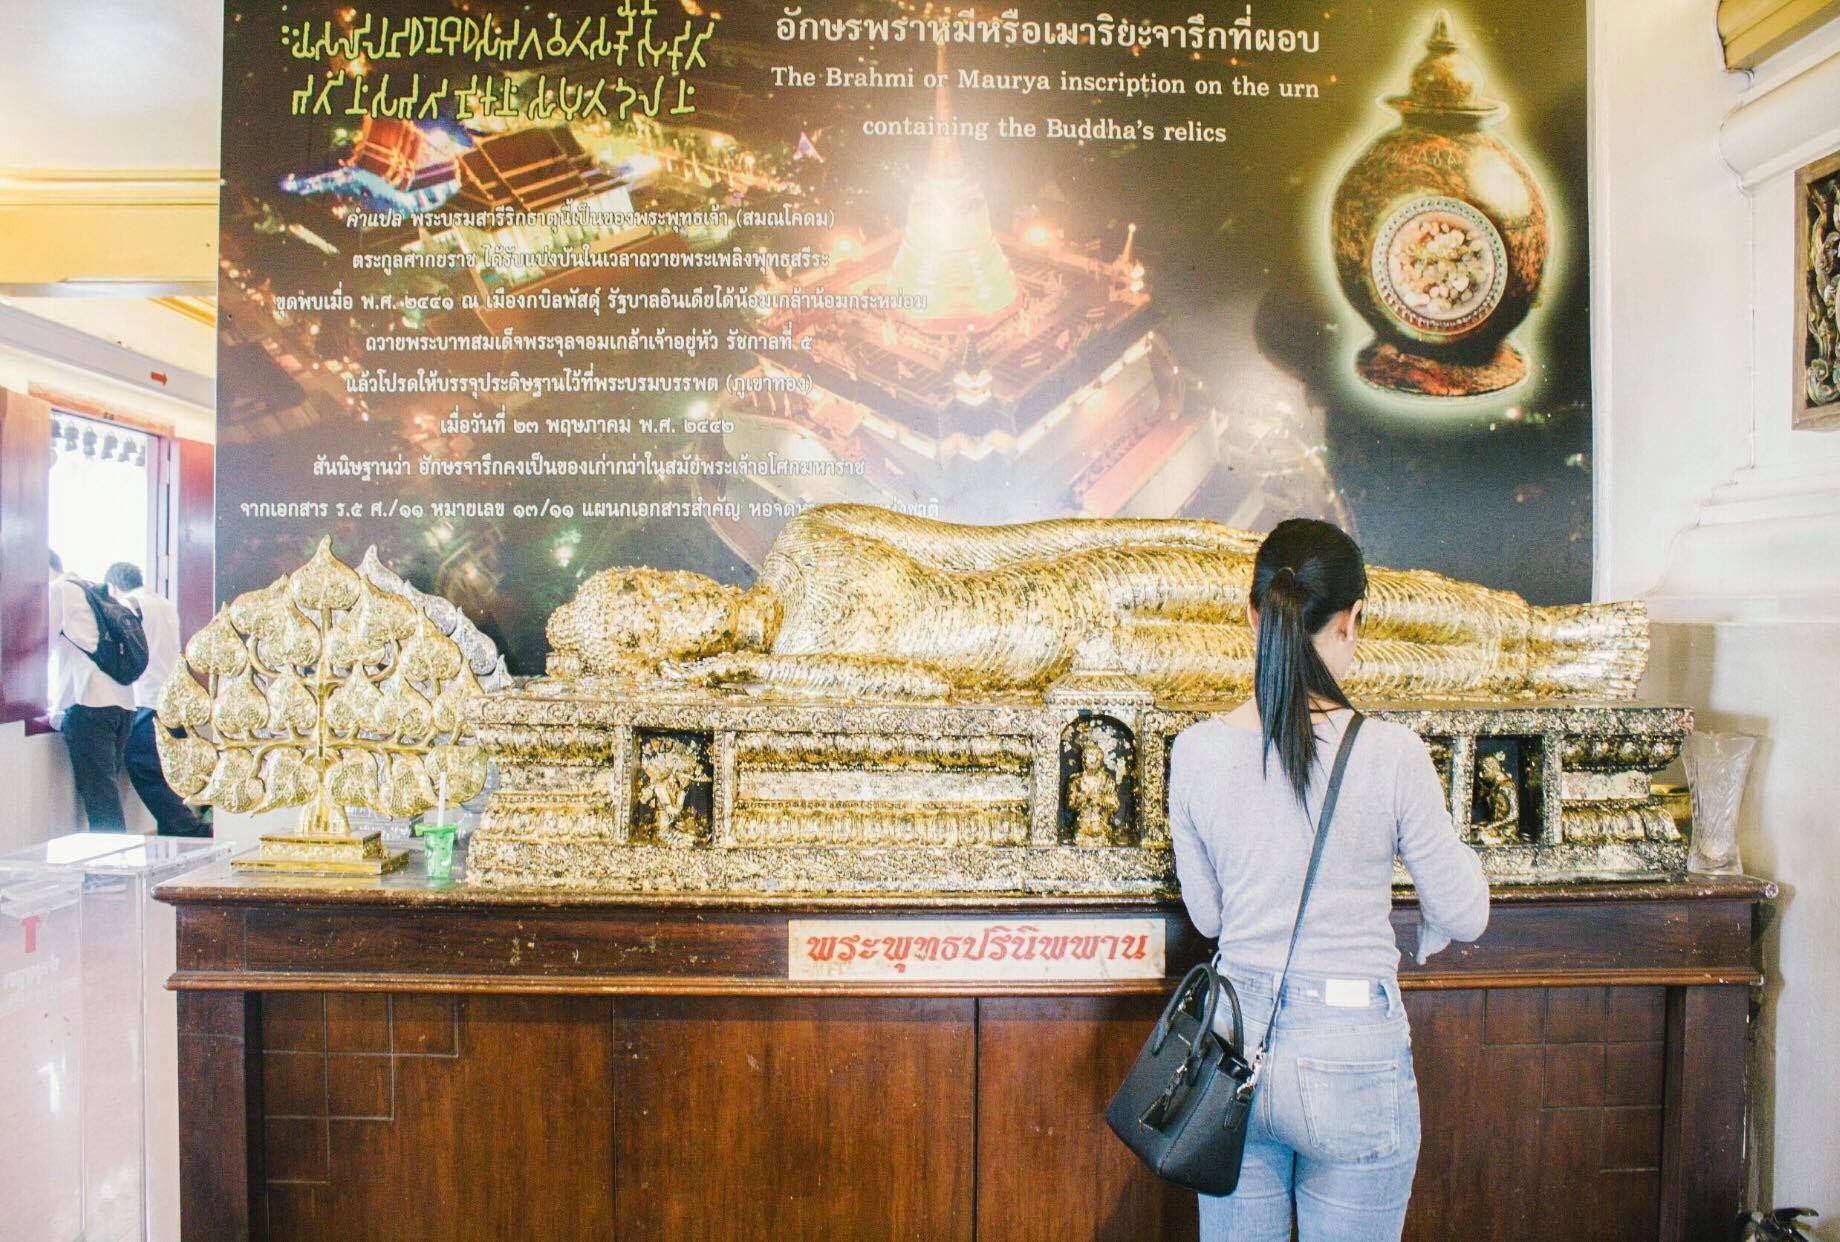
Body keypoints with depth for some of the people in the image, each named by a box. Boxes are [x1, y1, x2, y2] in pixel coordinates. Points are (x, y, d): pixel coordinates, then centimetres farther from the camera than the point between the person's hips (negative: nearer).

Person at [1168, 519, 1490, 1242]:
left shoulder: (1195, 752, -8)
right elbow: (1463, 917, -3)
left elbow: (1207, 916, 4)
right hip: (1352, 1059, -2)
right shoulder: (1391, 755, -16)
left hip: (1235, 1042, 3)